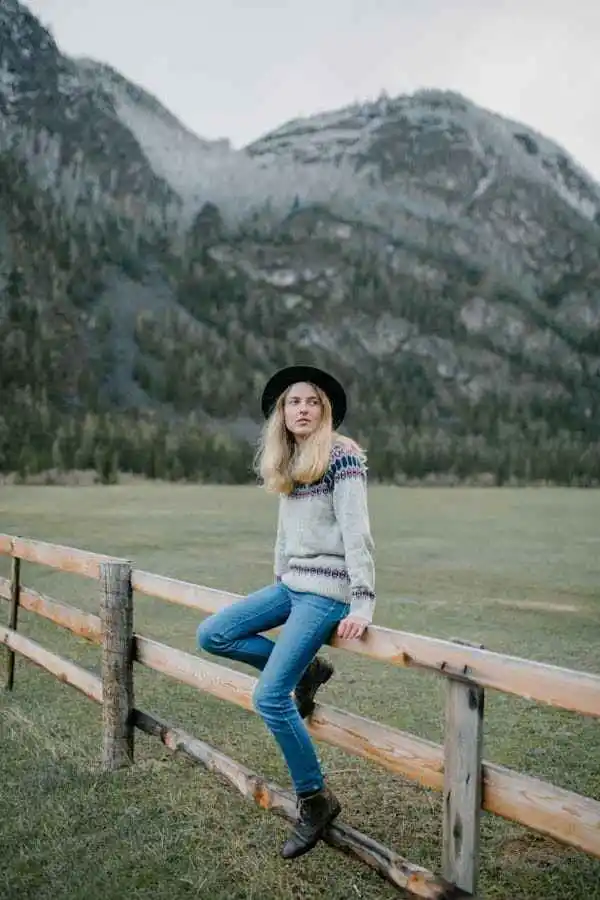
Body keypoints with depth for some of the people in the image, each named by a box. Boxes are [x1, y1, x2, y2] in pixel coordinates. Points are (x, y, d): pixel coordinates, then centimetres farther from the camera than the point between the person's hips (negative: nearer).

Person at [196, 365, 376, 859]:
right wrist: (279, 582, 21)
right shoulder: (288, 463, 12)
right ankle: (306, 670, 14)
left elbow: (357, 532, -18)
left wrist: (362, 604, -22)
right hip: (291, 582, 8)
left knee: (269, 698, -13)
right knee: (212, 635, 3)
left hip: (327, 590, -8)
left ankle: (316, 800, 7)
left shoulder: (343, 456, -12)